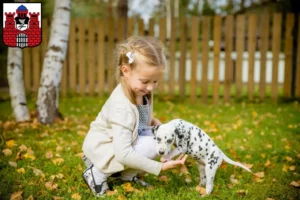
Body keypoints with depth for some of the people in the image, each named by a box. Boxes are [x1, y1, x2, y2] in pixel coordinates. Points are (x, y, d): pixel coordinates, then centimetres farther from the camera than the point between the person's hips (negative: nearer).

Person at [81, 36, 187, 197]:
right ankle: (98, 173, -11)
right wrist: (159, 167, -35)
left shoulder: (140, 90, -10)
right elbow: (123, 153, -38)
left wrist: (152, 121, -6)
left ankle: (126, 174, 3)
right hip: (102, 147, -8)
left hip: (121, 141, 8)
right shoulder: (122, 107, -35)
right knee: (152, 146, -27)